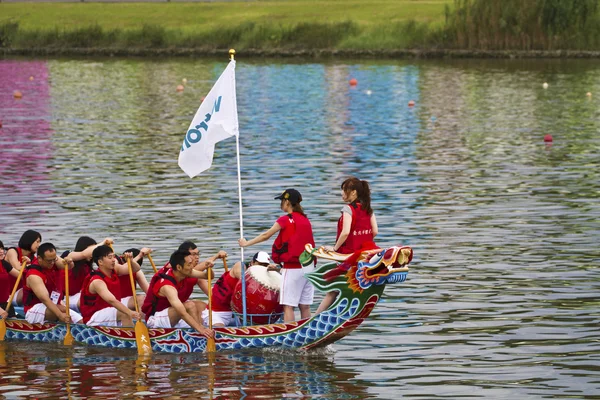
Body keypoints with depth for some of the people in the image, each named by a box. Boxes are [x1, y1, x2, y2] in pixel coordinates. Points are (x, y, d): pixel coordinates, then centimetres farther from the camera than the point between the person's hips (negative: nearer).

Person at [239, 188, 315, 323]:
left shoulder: (285, 220, -8)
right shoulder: (305, 220, 10)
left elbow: (266, 235, -4)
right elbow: (310, 243, 12)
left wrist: (246, 243, 8)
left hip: (292, 268, -6)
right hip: (308, 267, 6)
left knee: (288, 306, -4)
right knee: (305, 306, 9)